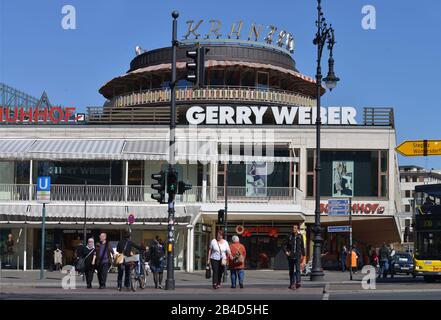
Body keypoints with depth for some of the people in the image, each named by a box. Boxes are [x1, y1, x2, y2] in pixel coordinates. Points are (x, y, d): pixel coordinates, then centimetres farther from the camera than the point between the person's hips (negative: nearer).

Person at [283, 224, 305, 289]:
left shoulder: (300, 236, 5)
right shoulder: (290, 236, 3)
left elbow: (302, 246, 14)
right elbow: (285, 245, 4)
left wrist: (303, 254, 13)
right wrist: (286, 251, -12)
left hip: (297, 255, -1)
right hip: (290, 256, 2)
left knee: (297, 269, -16)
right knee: (291, 270, 8)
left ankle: (298, 282, -26)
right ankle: (292, 283, 17)